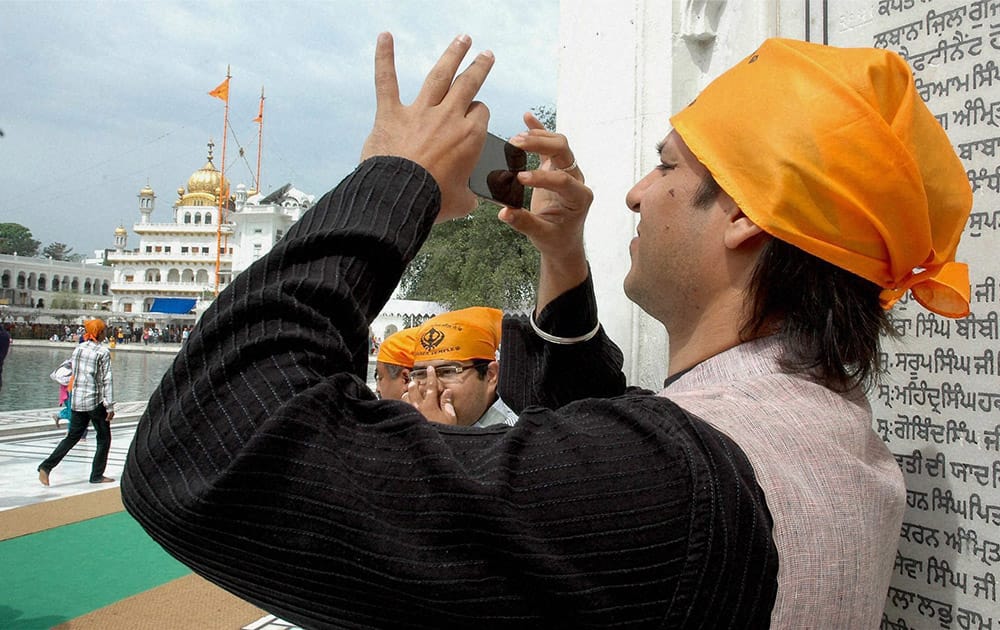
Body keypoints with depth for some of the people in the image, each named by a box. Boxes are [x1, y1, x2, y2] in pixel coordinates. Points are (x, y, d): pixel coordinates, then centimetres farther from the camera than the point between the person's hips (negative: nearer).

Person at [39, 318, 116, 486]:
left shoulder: (78, 349, 6)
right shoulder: (103, 352, -12)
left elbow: (73, 373, 11)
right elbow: (106, 380, -13)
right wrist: (110, 406, -11)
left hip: (77, 401, 6)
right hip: (95, 402, -6)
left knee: (73, 436, 14)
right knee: (104, 439, 9)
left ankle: (46, 466, 1)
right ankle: (97, 475, 12)